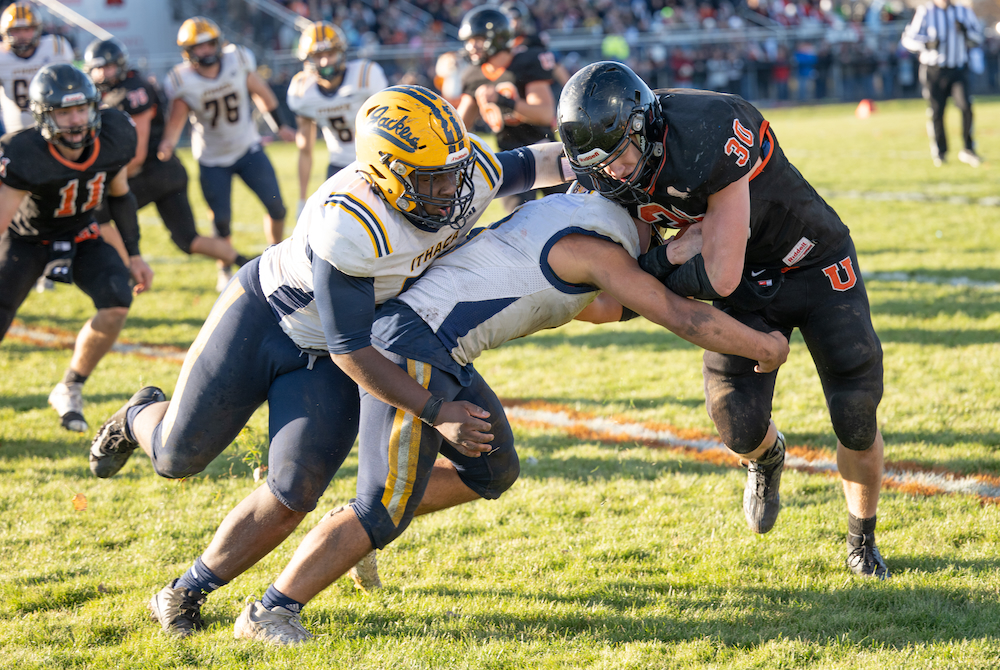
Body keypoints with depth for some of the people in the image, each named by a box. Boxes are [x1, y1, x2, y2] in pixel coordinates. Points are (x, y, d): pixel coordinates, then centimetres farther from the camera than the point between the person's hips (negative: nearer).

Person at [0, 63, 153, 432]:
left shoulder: (113, 139, -19)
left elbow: (119, 194, 0)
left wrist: (134, 255, 4)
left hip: (80, 235, 4)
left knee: (117, 301, -20)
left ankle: (70, 390, 1)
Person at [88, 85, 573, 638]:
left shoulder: (473, 177, -21)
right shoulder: (348, 226, -39)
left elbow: (532, 163, 4)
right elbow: (352, 352, -31)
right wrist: (435, 412, -32)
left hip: (323, 361, 5)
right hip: (264, 316, -5)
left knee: (292, 496, -7)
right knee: (178, 456, 6)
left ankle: (186, 593, 11)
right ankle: (141, 419, 44)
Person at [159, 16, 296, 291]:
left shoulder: (237, 61, -15)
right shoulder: (183, 81, -19)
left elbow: (261, 94, 1)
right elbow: (176, 119, -20)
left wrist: (279, 126, 10)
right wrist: (167, 144, -41)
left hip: (248, 148, 2)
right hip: (213, 160, -2)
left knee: (276, 206, -3)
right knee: (221, 220, -1)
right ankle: (225, 271, 25)